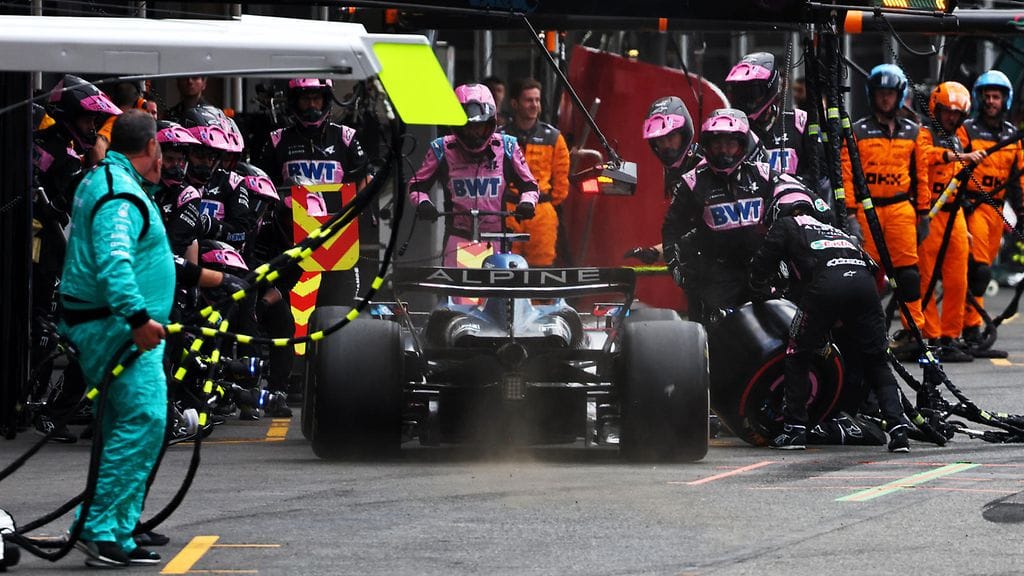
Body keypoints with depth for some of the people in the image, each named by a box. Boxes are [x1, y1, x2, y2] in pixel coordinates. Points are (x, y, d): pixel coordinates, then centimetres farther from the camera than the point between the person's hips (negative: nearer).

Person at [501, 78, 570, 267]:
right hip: (506, 213, -1)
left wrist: (551, 203, 8)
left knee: (542, 264, -4)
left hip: (542, 215, 1)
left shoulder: (552, 137, 10)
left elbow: (561, 175, 13)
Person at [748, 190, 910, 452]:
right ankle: (897, 427, -2)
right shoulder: (829, 228, 41)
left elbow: (761, 266, 20)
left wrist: (761, 294, 42)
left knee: (798, 356, 14)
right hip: (864, 281, 4)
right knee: (876, 362, 13)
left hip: (827, 285, -4)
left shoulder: (786, 226, 26)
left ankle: (794, 429, 10)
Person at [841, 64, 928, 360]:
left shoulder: (912, 131, 14)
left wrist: (923, 213, 11)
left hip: (901, 207, 2)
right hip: (867, 207, -2)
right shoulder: (857, 131, 5)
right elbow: (847, 175, 0)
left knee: (907, 269, -5)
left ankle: (913, 329, -4)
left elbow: (921, 174, 16)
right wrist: (850, 213, -7)